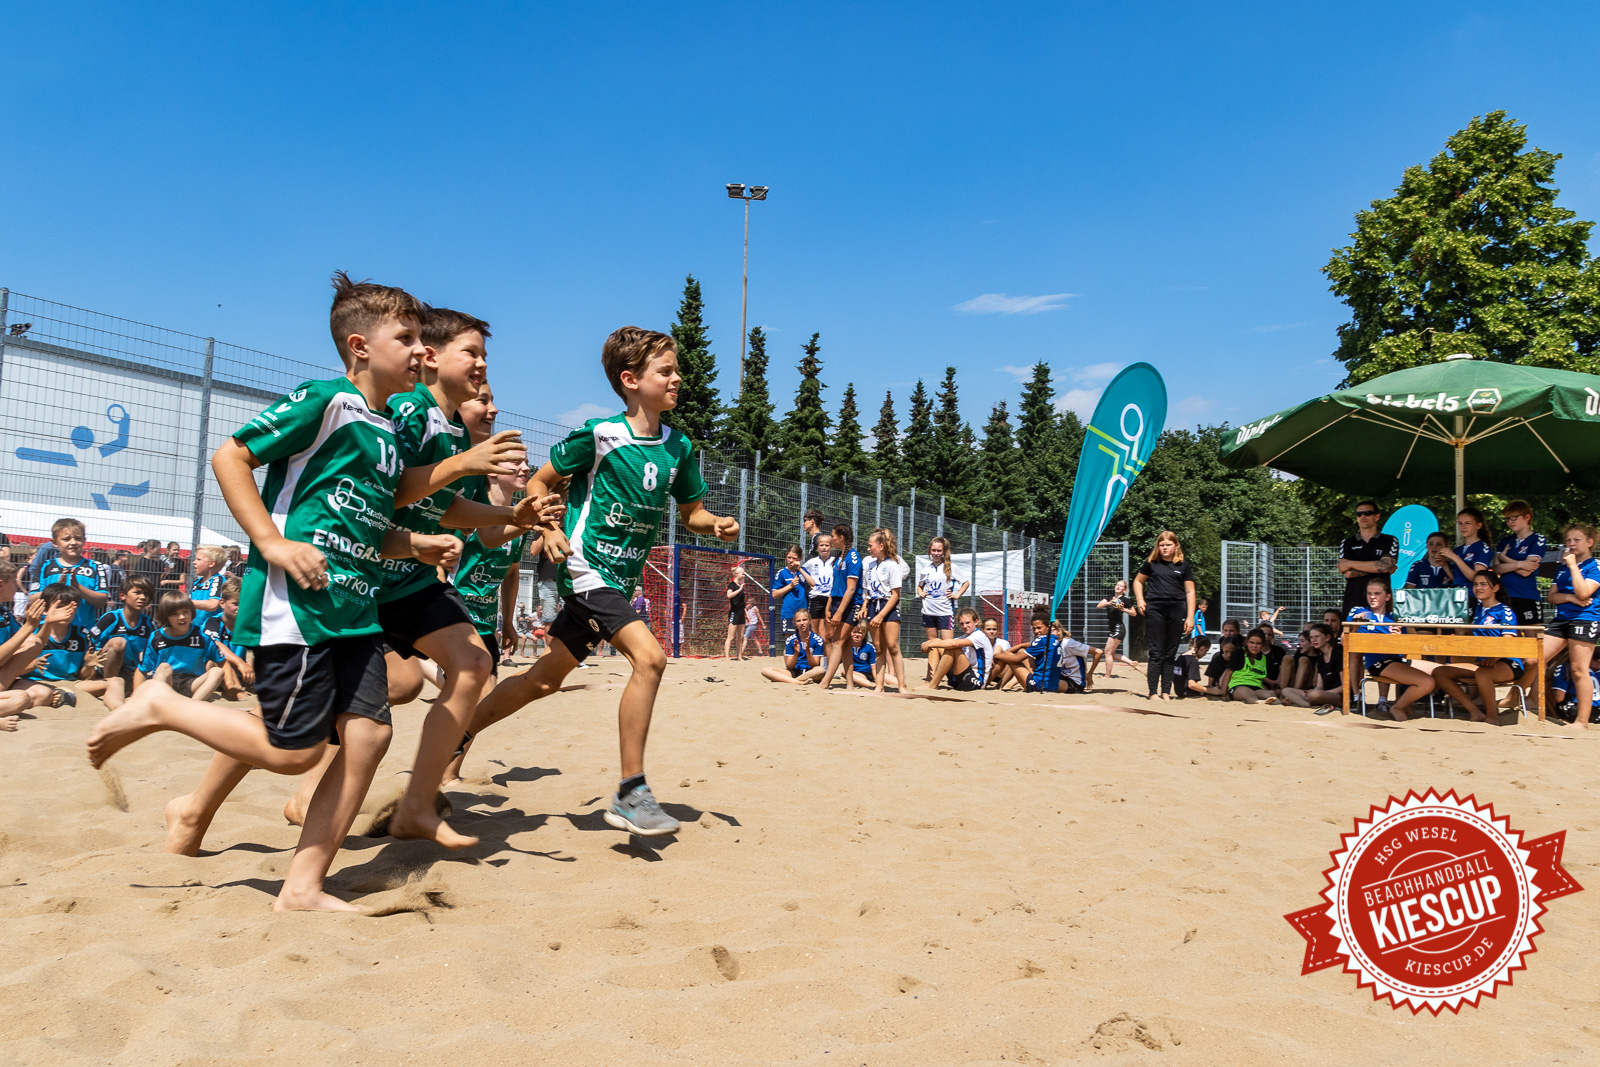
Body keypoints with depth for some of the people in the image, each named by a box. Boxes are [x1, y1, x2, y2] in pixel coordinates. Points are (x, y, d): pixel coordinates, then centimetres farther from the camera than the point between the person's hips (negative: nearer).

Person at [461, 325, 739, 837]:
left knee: (545, 679, 15)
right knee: (649, 656, -24)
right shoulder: (598, 435, -11)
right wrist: (549, 530, -16)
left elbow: (691, 512, 15)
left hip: (621, 580, 7)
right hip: (587, 569, -7)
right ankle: (630, 793, -15)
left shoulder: (678, 447, 5)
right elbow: (539, 481, -1)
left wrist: (717, 524, -6)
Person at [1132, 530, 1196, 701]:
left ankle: (1166, 692, 13)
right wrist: (1140, 600, 3)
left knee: (1170, 654, 7)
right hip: (1155, 610, -1)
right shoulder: (1152, 563, 7)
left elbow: (1190, 592, 6)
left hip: (1176, 611, 1)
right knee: (1156, 653, -2)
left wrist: (1190, 617, 0)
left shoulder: (1183, 565, 7)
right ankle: (1153, 693, -1)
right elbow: (1138, 581, 19)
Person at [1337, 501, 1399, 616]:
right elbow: (1348, 573, 0)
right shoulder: (1347, 543, 15)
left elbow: (1386, 566, -7)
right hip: (1353, 603, 1)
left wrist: (1351, 563, -2)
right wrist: (1377, 567, -5)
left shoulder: (1390, 541, 11)